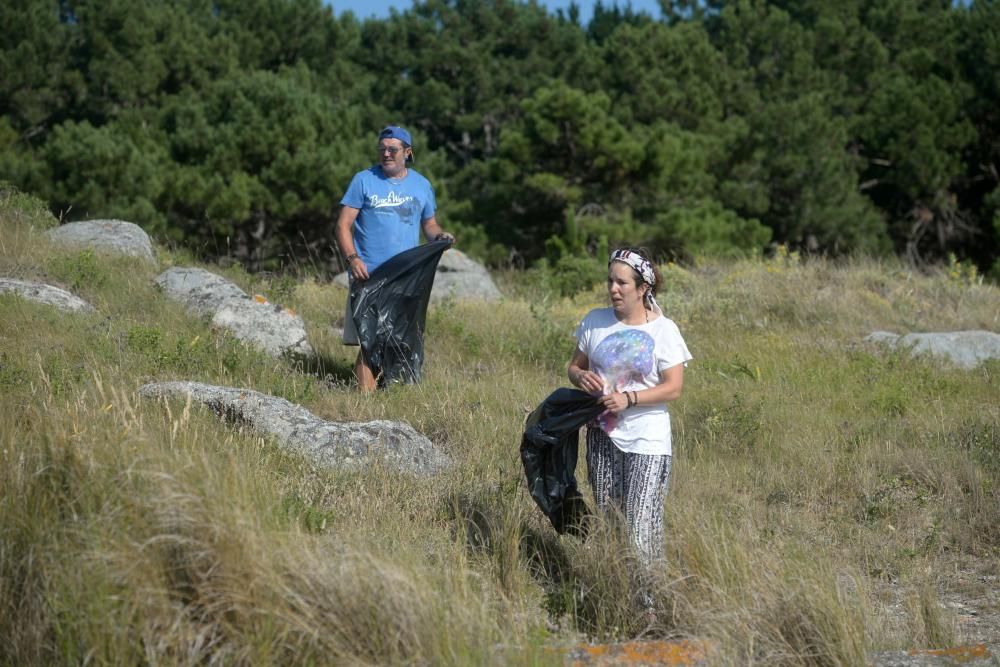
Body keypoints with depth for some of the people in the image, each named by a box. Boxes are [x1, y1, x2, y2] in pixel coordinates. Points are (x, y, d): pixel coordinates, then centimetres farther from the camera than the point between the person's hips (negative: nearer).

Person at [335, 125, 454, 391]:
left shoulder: (421, 185, 13)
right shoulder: (364, 180, 3)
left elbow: (429, 224, 22)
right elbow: (343, 225, 1)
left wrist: (440, 235, -2)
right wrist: (352, 258, -15)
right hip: (368, 277, -3)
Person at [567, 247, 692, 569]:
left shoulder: (663, 330, -6)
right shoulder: (595, 321, 5)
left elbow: (673, 387, -9)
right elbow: (574, 366, 14)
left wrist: (629, 399, -21)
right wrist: (580, 377, -11)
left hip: (646, 440, -4)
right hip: (602, 434, 4)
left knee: (640, 523, -11)